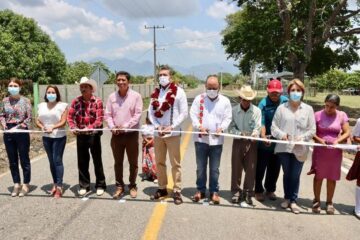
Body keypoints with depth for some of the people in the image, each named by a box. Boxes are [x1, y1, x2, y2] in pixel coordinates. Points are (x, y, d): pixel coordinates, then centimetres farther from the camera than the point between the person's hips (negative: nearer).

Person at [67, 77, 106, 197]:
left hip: (94, 135, -3)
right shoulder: (76, 101, 3)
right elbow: (70, 116, 0)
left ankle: (100, 185, 19)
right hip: (80, 136, 3)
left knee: (97, 161, 7)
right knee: (82, 161, 10)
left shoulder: (97, 101, -7)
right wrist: (73, 127, -17)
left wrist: (89, 128, -26)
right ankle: (84, 186, 23)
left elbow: (99, 119, -13)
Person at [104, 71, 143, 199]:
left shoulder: (136, 96, -5)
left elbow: (137, 115, -9)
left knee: (133, 162, 7)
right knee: (118, 162, 11)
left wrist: (125, 126, -16)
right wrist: (112, 127, -11)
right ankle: (119, 186, 24)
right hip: (116, 134, 3)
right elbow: (107, 114, 5)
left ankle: (132, 186, 23)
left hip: (131, 134, -3)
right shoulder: (112, 96, 5)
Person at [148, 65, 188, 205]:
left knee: (175, 163, 1)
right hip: (158, 133, 5)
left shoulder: (178, 92, -5)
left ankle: (177, 191, 11)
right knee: (159, 162, 13)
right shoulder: (155, 92, 9)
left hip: (173, 134, -5)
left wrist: (171, 127, -15)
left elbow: (184, 113, -7)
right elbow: (151, 112, 8)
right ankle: (162, 188, 26)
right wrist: (157, 126, -8)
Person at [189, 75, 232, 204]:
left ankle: (214, 191, 20)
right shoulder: (199, 98, 4)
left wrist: (221, 128, -15)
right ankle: (200, 190, 23)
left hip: (216, 139, 0)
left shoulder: (225, 101, 4)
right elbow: (193, 114, -1)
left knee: (214, 168, 8)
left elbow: (228, 118, 2)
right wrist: (199, 126, -17)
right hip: (201, 138, 0)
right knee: (200, 167, 10)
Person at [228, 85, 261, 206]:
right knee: (236, 168, 5)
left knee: (251, 169, 3)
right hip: (238, 141, 1)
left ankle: (247, 194, 15)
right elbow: (231, 127, -2)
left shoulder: (256, 111, -2)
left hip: (251, 142, 0)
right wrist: (240, 133, -19)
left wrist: (255, 134, -28)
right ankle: (236, 193, 18)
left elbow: (257, 127, -6)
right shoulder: (234, 110, 0)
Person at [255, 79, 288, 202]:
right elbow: (261, 122, -21)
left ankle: (270, 189, 34)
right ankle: (258, 190, 23)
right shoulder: (263, 103, -13)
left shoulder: (286, 102, -3)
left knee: (274, 168, 16)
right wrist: (263, 137, -34)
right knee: (261, 167, 8)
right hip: (265, 142, -3)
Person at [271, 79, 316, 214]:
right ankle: (287, 198, 31)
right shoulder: (282, 108, 0)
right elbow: (274, 126, 1)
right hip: (284, 147, 1)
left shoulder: (308, 109, 1)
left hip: (300, 149, 0)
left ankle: (293, 201, 22)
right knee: (287, 174, 14)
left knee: (295, 175, 7)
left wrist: (303, 137, -15)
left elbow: (312, 130, 1)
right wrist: (281, 134, -17)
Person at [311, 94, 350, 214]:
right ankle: (316, 200, 23)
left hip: (335, 152, 1)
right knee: (318, 176, 7)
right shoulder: (318, 115, -6)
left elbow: (347, 133, -4)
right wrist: (319, 140, -23)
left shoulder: (342, 115, -1)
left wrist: (337, 141, -21)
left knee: (332, 178, 10)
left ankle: (329, 202, 26)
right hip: (320, 150, -1)